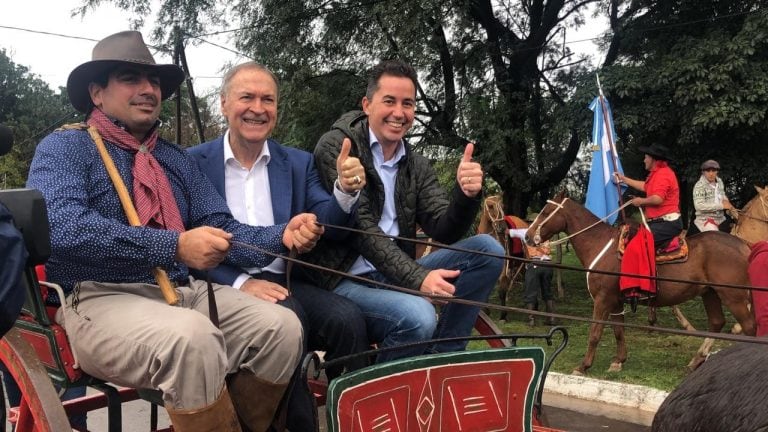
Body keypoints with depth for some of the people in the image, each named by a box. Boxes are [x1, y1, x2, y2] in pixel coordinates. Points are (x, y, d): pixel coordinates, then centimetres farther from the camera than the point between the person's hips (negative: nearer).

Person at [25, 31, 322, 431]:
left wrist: (281, 236, -9)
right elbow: (61, 227, -18)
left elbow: (222, 229, 12)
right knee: (191, 337, -35)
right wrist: (175, 246, -24)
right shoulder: (65, 147, 1)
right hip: (102, 300, -6)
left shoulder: (177, 159, 19)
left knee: (281, 326, -16)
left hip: (185, 293, 6)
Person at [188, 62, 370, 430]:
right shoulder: (194, 163, 2)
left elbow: (327, 228, 2)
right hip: (226, 287, -3)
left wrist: (346, 191, -19)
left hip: (285, 282, 3)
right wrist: (239, 282, -18)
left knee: (348, 318, -24)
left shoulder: (298, 163, 12)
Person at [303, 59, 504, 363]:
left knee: (487, 249, -7)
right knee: (417, 316, -33)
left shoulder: (417, 166, 12)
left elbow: (444, 232, 3)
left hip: (397, 276, 6)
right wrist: (417, 277, -23)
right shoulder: (337, 146, -6)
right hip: (345, 279, -6)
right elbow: (360, 227, -15)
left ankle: (441, 358, -3)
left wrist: (466, 195, -19)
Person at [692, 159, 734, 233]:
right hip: (705, 219, -7)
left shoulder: (719, 182, 7)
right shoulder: (699, 185, -16)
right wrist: (721, 205, -22)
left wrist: (726, 201, -1)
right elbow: (699, 206, -24)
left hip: (721, 218, 8)